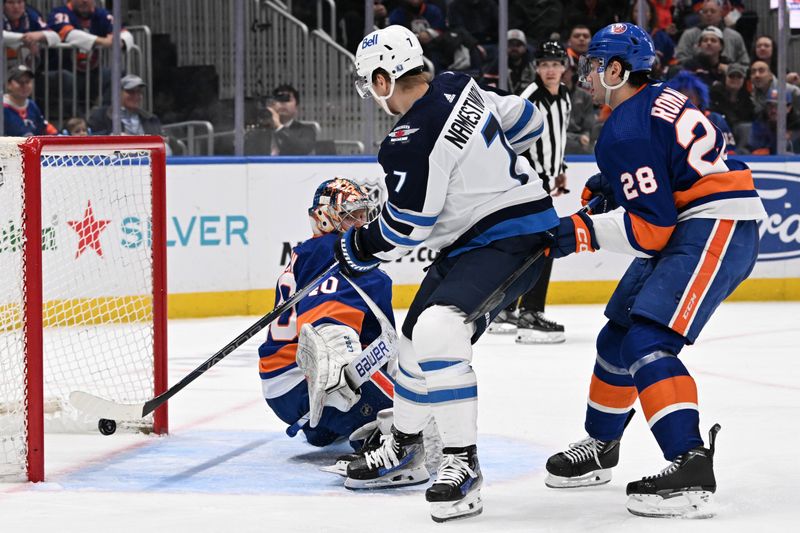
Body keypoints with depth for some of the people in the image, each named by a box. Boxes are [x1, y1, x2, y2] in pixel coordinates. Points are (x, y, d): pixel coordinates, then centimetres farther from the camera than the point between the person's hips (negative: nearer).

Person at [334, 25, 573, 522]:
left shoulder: (411, 144, -25)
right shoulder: (459, 88, 0)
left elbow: (403, 231, -18)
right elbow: (523, 120, 14)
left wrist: (357, 248, 1)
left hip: (510, 238, -11)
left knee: (437, 331, -27)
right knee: (417, 337, 19)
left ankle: (463, 464, -22)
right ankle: (403, 445, 38)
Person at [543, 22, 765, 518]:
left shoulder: (627, 133, -17)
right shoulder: (660, 97, 12)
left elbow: (650, 229, -21)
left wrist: (583, 232, -18)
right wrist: (606, 187, 20)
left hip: (715, 230, -11)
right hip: (688, 228, 11)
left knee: (647, 343, -23)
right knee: (618, 336, 18)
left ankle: (690, 466, -33)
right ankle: (600, 448, 35)